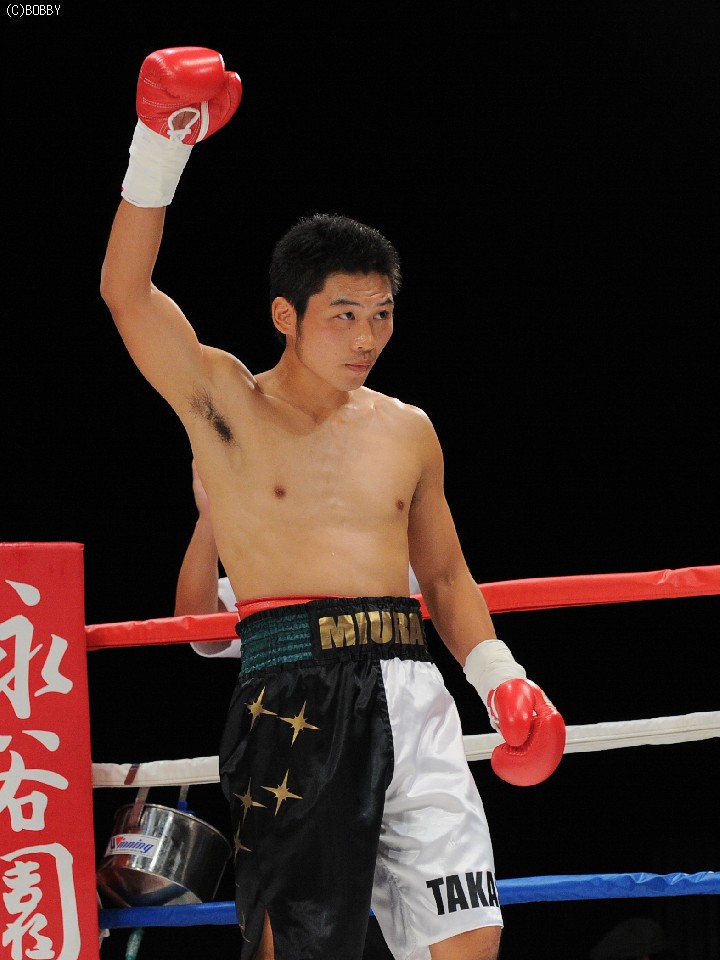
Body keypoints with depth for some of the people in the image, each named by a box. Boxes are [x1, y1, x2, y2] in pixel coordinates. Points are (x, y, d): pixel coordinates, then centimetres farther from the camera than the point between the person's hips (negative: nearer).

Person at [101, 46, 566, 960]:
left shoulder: (407, 432, 17)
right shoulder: (226, 405, 4)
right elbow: (127, 292, -9)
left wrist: (502, 679, 14)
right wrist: (159, 151, -17)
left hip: (408, 690, 4)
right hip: (294, 694, -4)